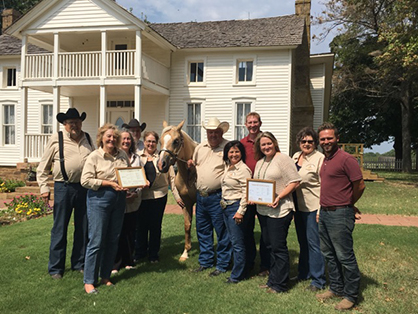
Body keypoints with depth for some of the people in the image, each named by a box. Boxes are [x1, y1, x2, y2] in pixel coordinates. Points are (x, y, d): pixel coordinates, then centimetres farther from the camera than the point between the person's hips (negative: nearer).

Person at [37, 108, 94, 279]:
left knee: (83, 228, 12)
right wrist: (44, 187, -2)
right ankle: (55, 268, 17)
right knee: (60, 229, 4)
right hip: (63, 188, -3)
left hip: (85, 188, 3)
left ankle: (79, 263, 27)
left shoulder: (88, 139, 9)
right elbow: (43, 166, 3)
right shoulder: (56, 139, 0)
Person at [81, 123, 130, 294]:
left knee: (113, 240, 11)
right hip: (99, 199, -5)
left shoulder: (122, 155, 7)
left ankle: (106, 276, 25)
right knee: (96, 241, -2)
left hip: (119, 200, 5)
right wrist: (109, 183, -18)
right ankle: (89, 281, 10)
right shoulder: (94, 156, -7)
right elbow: (85, 180, -13)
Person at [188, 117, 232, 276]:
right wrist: (191, 165, 0)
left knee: (222, 232, 3)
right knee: (202, 230, 16)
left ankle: (222, 264, 17)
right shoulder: (200, 147, 12)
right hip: (200, 196, 6)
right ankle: (205, 261, 31)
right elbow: (194, 167, 22)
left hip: (217, 196, -6)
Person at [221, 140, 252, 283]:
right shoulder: (227, 167, 13)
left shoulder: (243, 169, -13)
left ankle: (237, 275, 10)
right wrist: (223, 202, 17)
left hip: (236, 207, -9)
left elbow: (246, 192, -18)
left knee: (237, 243, -1)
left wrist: (241, 211, -20)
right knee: (233, 240, 16)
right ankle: (241, 270, 28)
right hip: (226, 207, 9)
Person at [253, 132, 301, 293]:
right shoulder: (259, 162, 16)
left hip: (279, 210, -8)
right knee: (270, 246, 16)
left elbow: (295, 181, -14)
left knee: (278, 247, -1)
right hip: (262, 209, 8)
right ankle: (272, 280, 28)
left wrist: (279, 197, -20)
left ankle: (279, 284, 10)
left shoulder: (283, 159, -8)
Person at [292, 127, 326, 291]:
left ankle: (318, 280, 10)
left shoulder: (320, 158, -11)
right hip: (298, 206, 8)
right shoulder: (295, 156, 12)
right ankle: (303, 273, 32)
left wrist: (321, 210, -18)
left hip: (313, 207, -8)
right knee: (302, 241, 18)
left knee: (314, 243, -2)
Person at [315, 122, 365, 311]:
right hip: (324, 213, 9)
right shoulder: (325, 160, 12)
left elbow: (360, 185, -13)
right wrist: (323, 208, 16)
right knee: (329, 255, 17)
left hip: (340, 214, -9)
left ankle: (351, 296, 14)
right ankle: (336, 288, 31)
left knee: (345, 256, 0)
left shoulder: (346, 159, -14)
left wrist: (348, 204, 1)